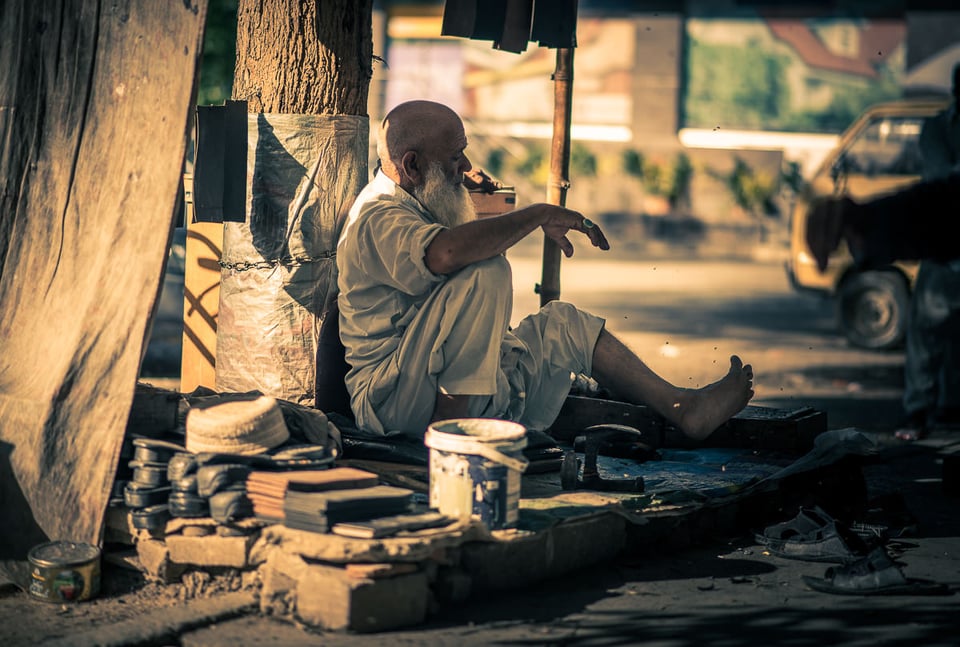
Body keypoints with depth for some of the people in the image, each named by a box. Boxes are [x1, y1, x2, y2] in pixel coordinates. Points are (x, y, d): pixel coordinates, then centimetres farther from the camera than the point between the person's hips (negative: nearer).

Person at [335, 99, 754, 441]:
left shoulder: (415, 207, 20)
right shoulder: (378, 219, -16)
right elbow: (446, 253, -38)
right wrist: (540, 215, -27)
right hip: (392, 395, -10)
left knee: (562, 322, 12)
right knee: (486, 271, -28)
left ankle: (683, 409, 9)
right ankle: (452, 428, -27)